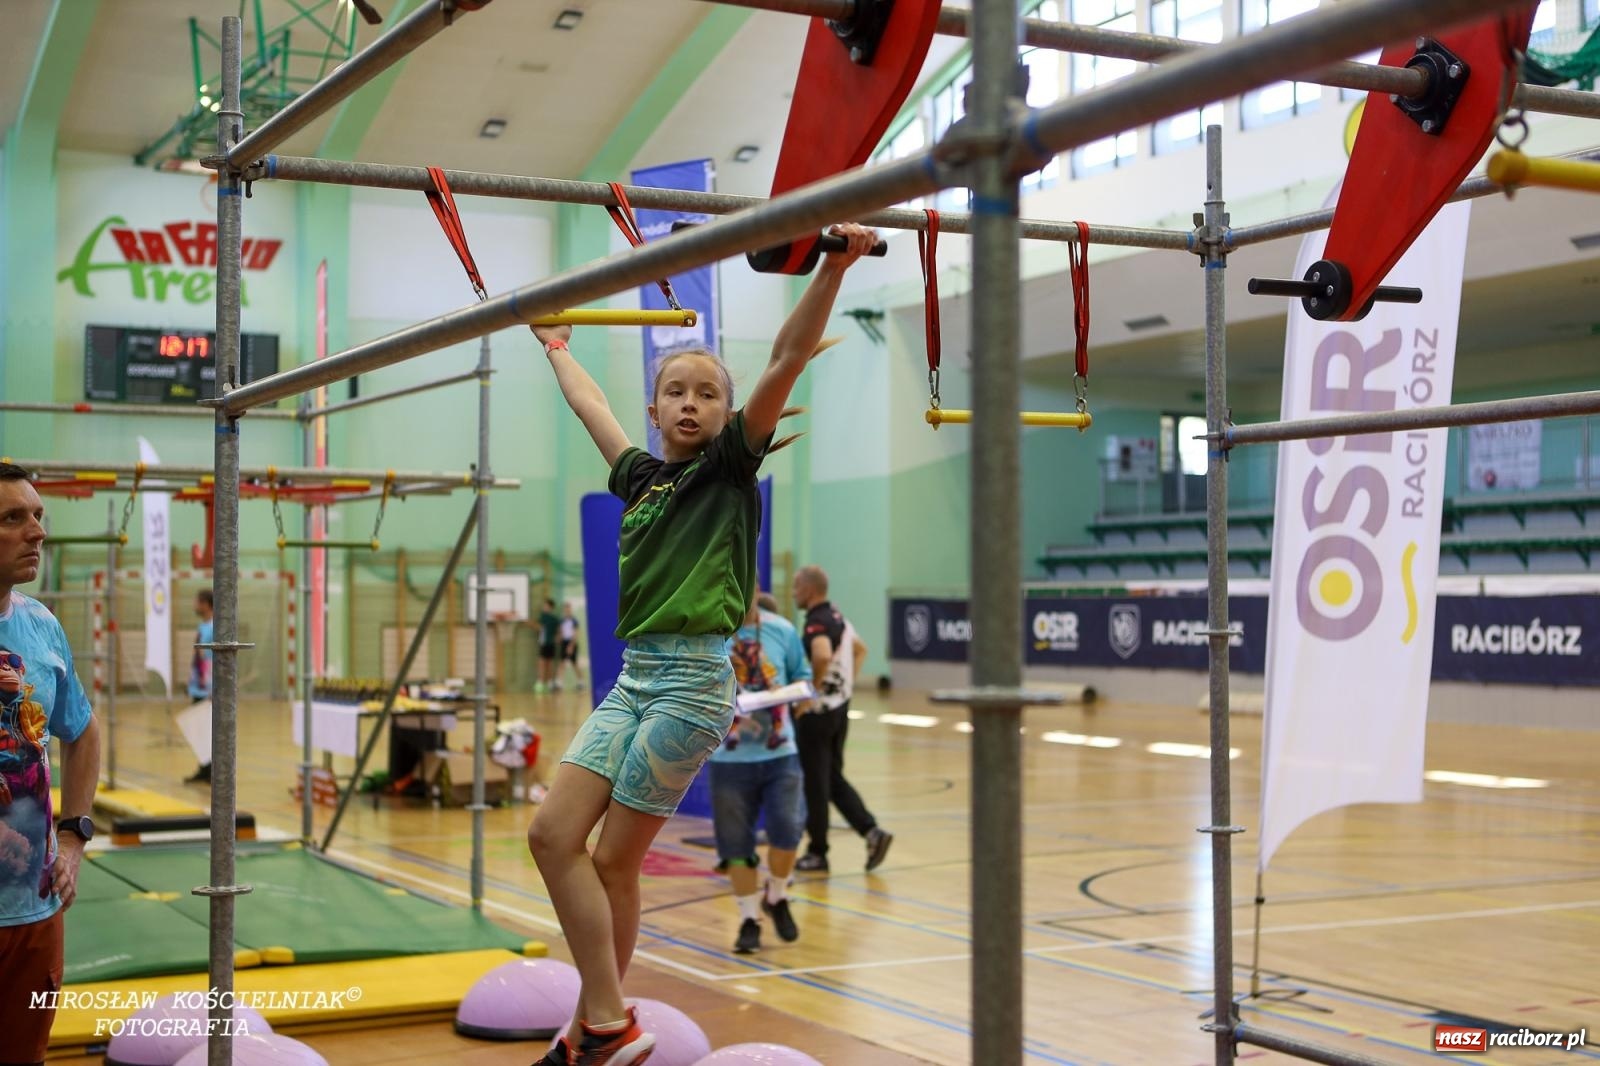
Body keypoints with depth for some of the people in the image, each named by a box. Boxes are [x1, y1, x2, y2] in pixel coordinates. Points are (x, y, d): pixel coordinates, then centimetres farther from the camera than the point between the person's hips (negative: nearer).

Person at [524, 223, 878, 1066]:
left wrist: (834, 268, -22)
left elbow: (787, 361, -13)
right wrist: (556, 349, 48)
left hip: (691, 681, -7)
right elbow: (592, 408, 34)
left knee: (613, 861, -4)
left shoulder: (730, 467, -1)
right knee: (553, 835, 2)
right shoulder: (641, 476, 15)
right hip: (633, 678, 7)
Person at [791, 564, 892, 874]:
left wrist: (811, 686, -24)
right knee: (834, 778, 16)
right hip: (840, 707, 9)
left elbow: (823, 656, -38)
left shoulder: (816, 622, -18)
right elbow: (860, 649, 26)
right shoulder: (837, 617, 11)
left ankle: (817, 854, 11)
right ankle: (871, 831, 4)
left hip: (817, 712, -9)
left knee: (815, 783, 2)